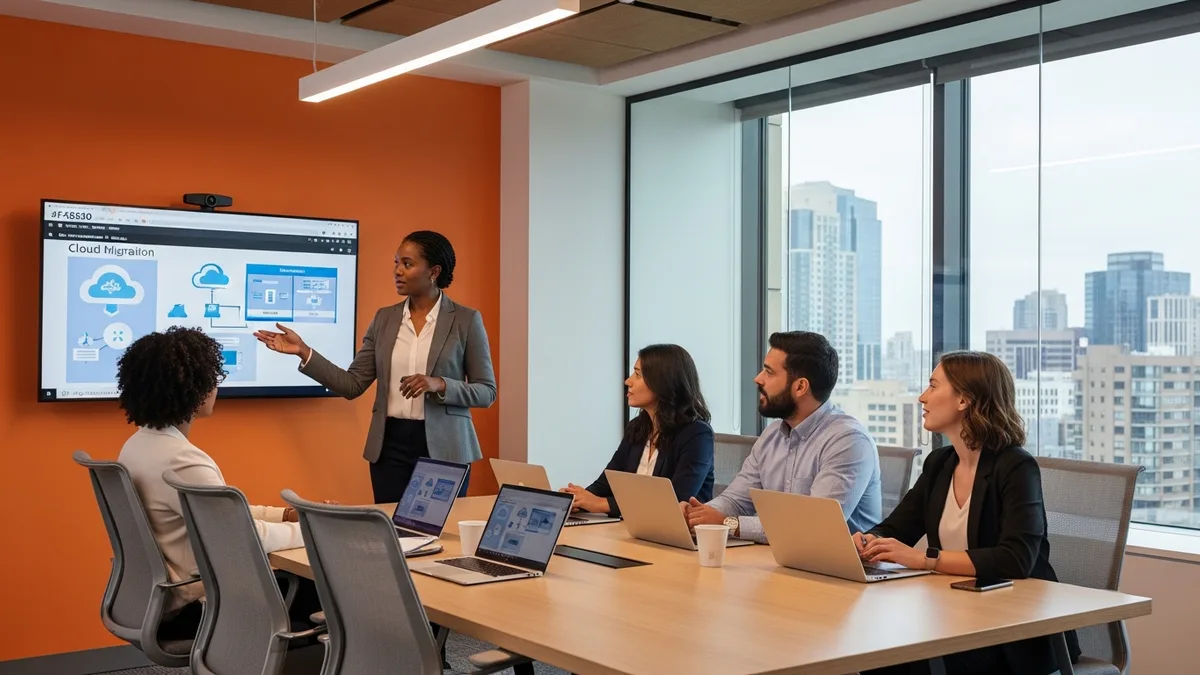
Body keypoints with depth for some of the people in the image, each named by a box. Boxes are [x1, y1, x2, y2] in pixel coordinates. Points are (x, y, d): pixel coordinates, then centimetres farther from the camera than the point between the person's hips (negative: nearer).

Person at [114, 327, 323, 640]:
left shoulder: (140, 444, 5)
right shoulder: (182, 461, -27)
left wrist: (285, 515, 6)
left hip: (158, 596, 10)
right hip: (186, 609, -10)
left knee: (297, 581, 16)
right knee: (315, 592, 1)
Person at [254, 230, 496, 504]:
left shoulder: (466, 320, -4)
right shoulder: (384, 318, 8)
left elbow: (486, 391, -4)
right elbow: (352, 385, 5)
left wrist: (439, 385, -19)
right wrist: (303, 351, -4)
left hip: (443, 448, -3)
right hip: (390, 445, 3)